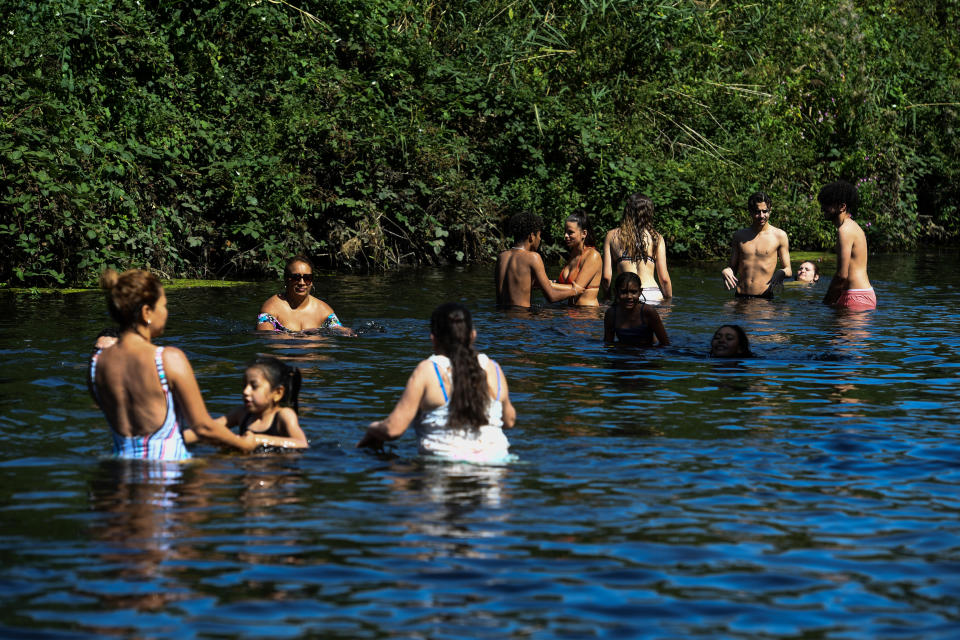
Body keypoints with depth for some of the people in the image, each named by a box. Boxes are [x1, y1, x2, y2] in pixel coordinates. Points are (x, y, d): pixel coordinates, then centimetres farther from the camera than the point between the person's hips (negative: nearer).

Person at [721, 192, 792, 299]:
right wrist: (725, 272, -3)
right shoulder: (739, 236, 14)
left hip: (765, 297, -4)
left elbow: (788, 270, 9)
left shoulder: (779, 235, 6)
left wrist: (781, 273, -14)